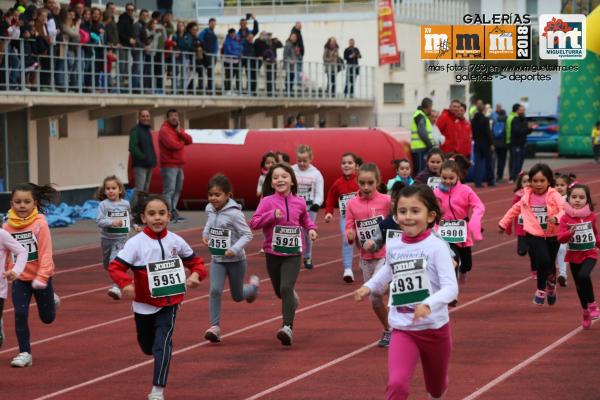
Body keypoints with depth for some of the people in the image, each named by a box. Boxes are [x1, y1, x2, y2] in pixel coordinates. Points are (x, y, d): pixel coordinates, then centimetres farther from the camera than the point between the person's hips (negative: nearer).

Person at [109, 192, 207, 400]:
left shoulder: (176, 241, -5)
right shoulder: (136, 243, -14)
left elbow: (194, 261, 8)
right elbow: (115, 267, -18)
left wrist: (195, 275, -13)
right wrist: (125, 283, -36)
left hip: (169, 303, 0)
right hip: (144, 304, 0)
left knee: (162, 345, -13)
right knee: (147, 346, 18)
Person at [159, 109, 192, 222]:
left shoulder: (179, 129, 18)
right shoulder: (164, 130, -8)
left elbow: (189, 140, 5)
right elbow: (172, 144, -22)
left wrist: (180, 132, -9)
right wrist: (181, 144, -2)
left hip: (179, 165, 9)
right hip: (169, 166, -9)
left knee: (177, 190, 12)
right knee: (169, 190, -12)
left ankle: (173, 212, 18)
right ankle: (168, 213, -13)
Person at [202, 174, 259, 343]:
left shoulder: (234, 213, -21)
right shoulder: (210, 209, -2)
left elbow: (247, 235, -20)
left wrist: (234, 249, -32)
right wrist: (205, 234, 3)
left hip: (235, 260, -4)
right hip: (217, 259, 4)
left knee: (237, 297, 13)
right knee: (215, 290, -16)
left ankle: (253, 285, 47)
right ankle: (215, 327, -12)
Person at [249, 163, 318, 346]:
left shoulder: (299, 202, 2)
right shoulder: (267, 201, -6)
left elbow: (305, 219, 21)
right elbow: (254, 223, -12)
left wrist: (311, 228, 1)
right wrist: (272, 215, -23)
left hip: (293, 254, -1)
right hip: (273, 253, 1)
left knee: (286, 288, -18)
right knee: (279, 291, 14)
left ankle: (288, 327, -20)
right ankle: (293, 298, 50)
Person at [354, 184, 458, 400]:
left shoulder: (437, 247, -15)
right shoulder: (392, 247, -1)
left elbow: (451, 288, -24)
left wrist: (428, 304, -40)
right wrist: (369, 287, 14)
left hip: (435, 328, -2)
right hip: (403, 330, 2)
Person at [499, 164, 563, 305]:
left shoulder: (554, 196, -8)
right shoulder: (526, 197, 2)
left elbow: (564, 210, -20)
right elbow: (516, 209, 19)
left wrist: (556, 218, -42)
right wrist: (503, 223, 25)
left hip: (552, 235, 0)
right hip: (534, 235, 0)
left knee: (550, 265, 12)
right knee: (543, 261, -20)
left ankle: (551, 287, 44)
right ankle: (541, 290, 2)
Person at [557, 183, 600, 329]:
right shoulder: (565, 218, -9)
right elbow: (561, 238, -17)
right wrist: (570, 233, -35)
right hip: (574, 256, 1)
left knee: (584, 276, -27)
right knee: (579, 285, 11)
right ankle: (586, 311, 29)